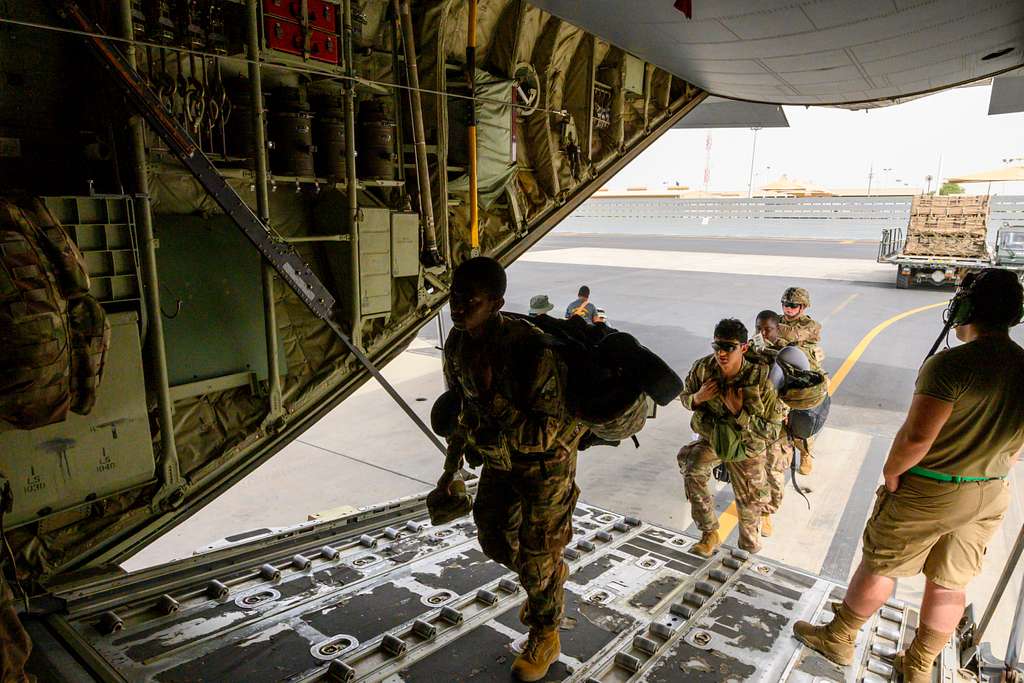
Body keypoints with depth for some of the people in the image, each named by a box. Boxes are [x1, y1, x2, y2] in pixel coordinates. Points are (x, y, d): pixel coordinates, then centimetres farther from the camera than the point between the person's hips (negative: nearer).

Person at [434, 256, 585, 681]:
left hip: (546, 459, -7)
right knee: (492, 538, 16)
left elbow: (547, 431, -30)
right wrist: (451, 467, 11)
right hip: (500, 455, 7)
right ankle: (552, 577, 48)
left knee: (537, 552, 7)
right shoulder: (457, 344, -11)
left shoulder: (530, 348, -35)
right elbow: (462, 409, 5)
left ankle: (544, 639, 35)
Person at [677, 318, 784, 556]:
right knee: (692, 469, -28)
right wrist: (698, 398, -24)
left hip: (747, 448, -1)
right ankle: (710, 533, -8)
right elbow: (685, 397, 0)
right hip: (712, 438, 1)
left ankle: (749, 548, 43)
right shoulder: (703, 368, -20)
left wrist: (739, 412, -34)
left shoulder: (760, 380, -28)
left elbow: (772, 432, -21)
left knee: (750, 507, 12)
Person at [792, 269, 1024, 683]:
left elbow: (916, 436, -27)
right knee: (949, 585, 18)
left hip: (927, 492, -6)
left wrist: (890, 472, -10)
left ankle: (838, 639, 30)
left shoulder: (950, 364, -25)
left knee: (879, 567, 11)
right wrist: (988, 475, 19)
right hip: (990, 498, 6)